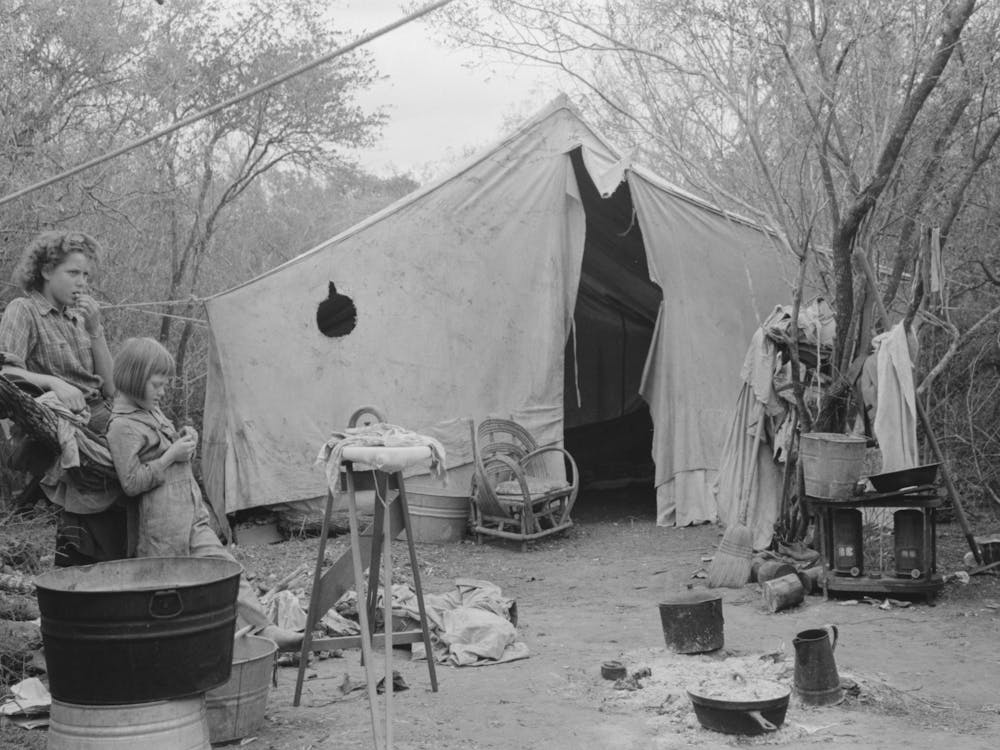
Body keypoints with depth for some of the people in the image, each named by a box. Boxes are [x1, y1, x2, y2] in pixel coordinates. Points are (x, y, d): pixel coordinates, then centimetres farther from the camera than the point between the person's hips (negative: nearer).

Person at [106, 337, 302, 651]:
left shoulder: (151, 410, 14)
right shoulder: (122, 425, -15)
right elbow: (132, 483, -19)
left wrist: (184, 440, 10)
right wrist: (171, 455, -17)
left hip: (192, 514, 9)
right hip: (162, 524, -9)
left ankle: (262, 628, 0)